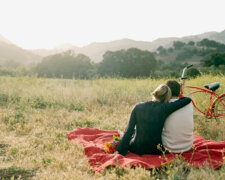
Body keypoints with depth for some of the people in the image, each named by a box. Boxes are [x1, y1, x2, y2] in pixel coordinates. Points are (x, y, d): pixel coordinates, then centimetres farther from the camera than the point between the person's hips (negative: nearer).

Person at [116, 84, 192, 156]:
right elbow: (188, 100, -6)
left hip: (136, 149, 1)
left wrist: (120, 151, -1)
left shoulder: (138, 107, -9)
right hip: (155, 151, -1)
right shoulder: (165, 108, -14)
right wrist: (179, 99, 16)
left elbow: (129, 130, -6)